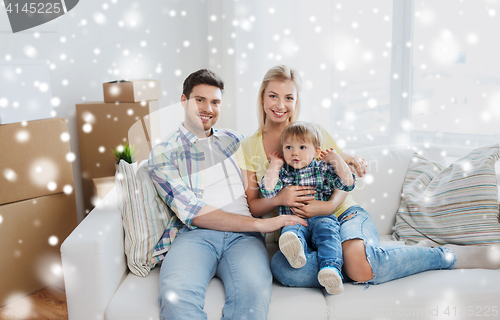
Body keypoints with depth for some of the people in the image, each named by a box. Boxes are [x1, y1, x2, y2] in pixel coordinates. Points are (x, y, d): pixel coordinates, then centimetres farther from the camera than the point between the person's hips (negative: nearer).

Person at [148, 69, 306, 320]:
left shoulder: (233, 140, 24)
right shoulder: (163, 153, 9)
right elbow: (192, 212, -4)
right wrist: (260, 223, -11)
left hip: (243, 236, 3)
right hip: (193, 234, -2)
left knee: (253, 290, -33)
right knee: (176, 296, -36)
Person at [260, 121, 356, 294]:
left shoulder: (323, 169, 12)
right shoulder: (283, 172, 14)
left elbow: (348, 183, 4)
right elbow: (268, 191, -1)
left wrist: (336, 158, 3)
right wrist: (275, 164, 5)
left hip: (321, 217, 0)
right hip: (293, 220, 0)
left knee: (326, 229, -33)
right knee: (290, 231, -33)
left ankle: (331, 269, -49)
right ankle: (295, 251, -64)